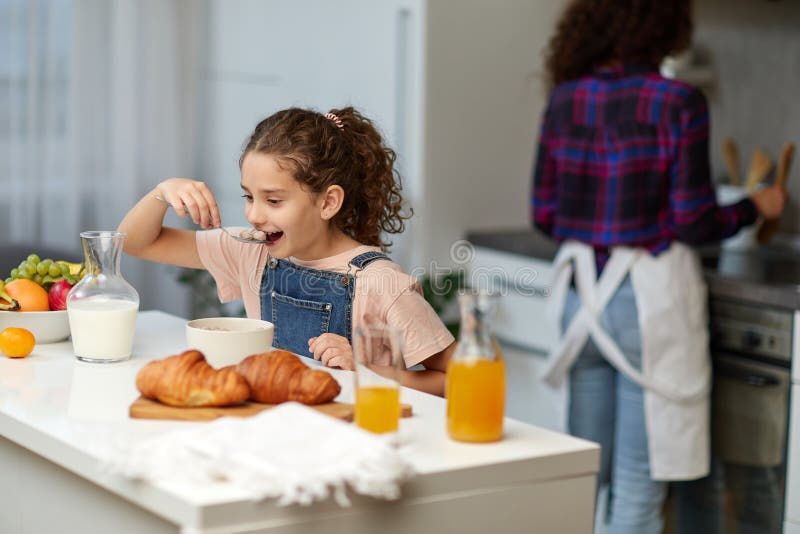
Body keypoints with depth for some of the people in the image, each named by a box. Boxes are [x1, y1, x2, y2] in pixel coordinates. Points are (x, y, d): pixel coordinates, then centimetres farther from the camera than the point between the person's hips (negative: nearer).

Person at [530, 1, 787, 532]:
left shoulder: (564, 100, 3)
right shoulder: (678, 103, -12)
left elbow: (544, 214, 7)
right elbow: (693, 223, -12)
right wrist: (756, 207, 7)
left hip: (581, 294, 5)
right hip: (650, 297, -5)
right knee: (639, 482, 4)